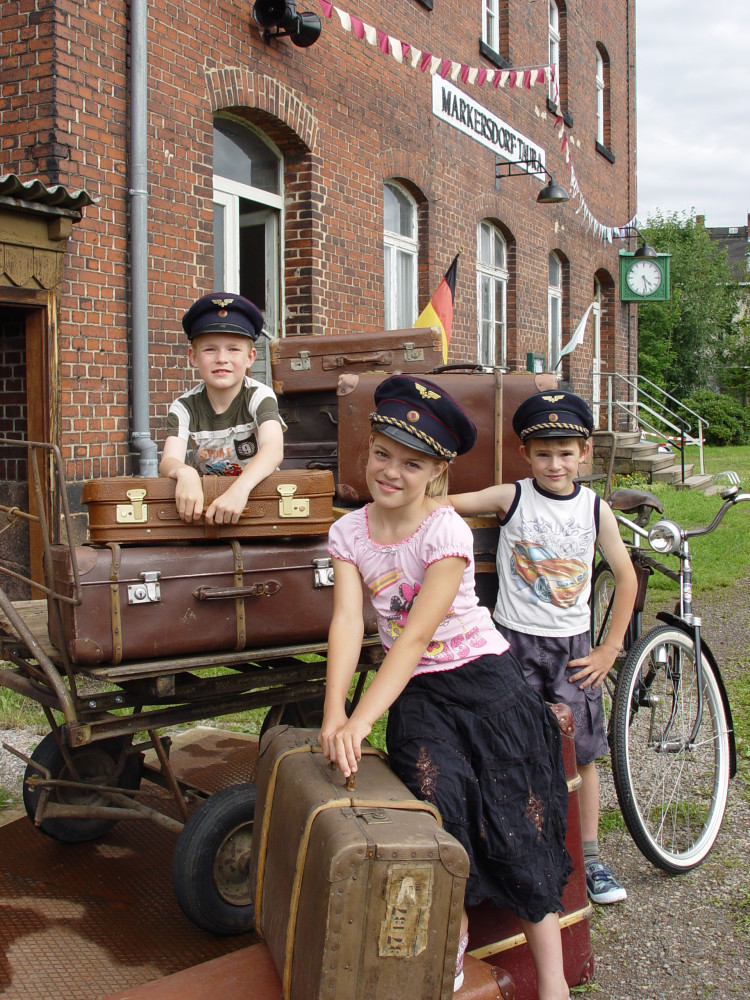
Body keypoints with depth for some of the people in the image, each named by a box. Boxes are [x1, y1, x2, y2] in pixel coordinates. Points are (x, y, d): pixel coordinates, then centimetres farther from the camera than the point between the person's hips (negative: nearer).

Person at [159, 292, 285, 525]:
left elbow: (273, 449, -30)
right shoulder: (184, 407, -6)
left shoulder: (259, 396, -12)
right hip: (205, 499, 3)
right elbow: (169, 460, -20)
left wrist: (240, 488, -49)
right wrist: (185, 473, -46)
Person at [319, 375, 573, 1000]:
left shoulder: (447, 533, -17)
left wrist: (362, 719, -32)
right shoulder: (349, 533, -2)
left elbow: (415, 637, -24)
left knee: (517, 815, -8)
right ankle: (452, 932, 0)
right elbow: (347, 623, -12)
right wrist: (334, 713, -26)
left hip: (483, 679, -3)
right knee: (437, 788, -21)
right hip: (415, 690, 3)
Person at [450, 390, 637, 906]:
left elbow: (626, 577, 6)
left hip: (574, 647, 2)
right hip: (515, 641, -1)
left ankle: (591, 859, 19)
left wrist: (609, 649, 3)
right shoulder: (511, 497, -6)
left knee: (583, 752, 5)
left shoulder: (596, 509, -1)